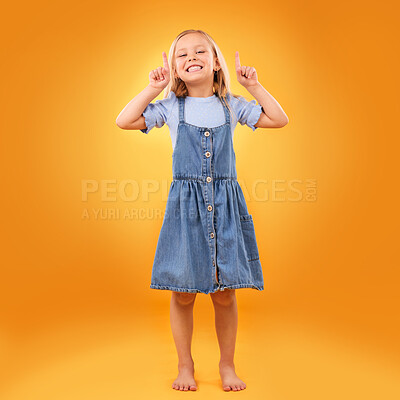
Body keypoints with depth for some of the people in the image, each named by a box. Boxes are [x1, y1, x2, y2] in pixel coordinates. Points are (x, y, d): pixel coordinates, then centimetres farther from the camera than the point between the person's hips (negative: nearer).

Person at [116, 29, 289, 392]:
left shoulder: (231, 106, 8)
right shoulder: (171, 107, 4)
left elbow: (279, 120, 7)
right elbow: (124, 121, -5)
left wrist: (254, 87, 2)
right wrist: (153, 89, -5)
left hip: (225, 204, 1)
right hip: (185, 205, -1)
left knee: (225, 292, 5)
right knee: (183, 292, 4)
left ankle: (227, 365, 24)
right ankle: (185, 365, 24)